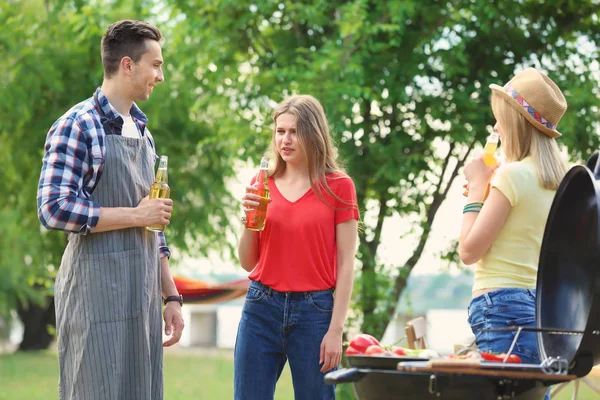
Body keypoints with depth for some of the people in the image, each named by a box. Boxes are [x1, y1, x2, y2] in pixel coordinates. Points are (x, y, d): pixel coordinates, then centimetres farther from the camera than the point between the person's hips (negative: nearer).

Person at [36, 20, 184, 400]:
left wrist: (171, 296, 15)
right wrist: (136, 215, -13)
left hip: (143, 297, 7)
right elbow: (54, 209, -17)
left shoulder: (143, 132, 16)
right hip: (97, 297, -7)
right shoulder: (78, 126, -8)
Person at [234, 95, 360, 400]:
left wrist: (336, 329, -9)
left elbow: (346, 263, -3)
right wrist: (249, 219, -6)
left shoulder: (338, 186, -1)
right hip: (262, 307, 3)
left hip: (315, 310, -3)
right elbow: (248, 263, 11)